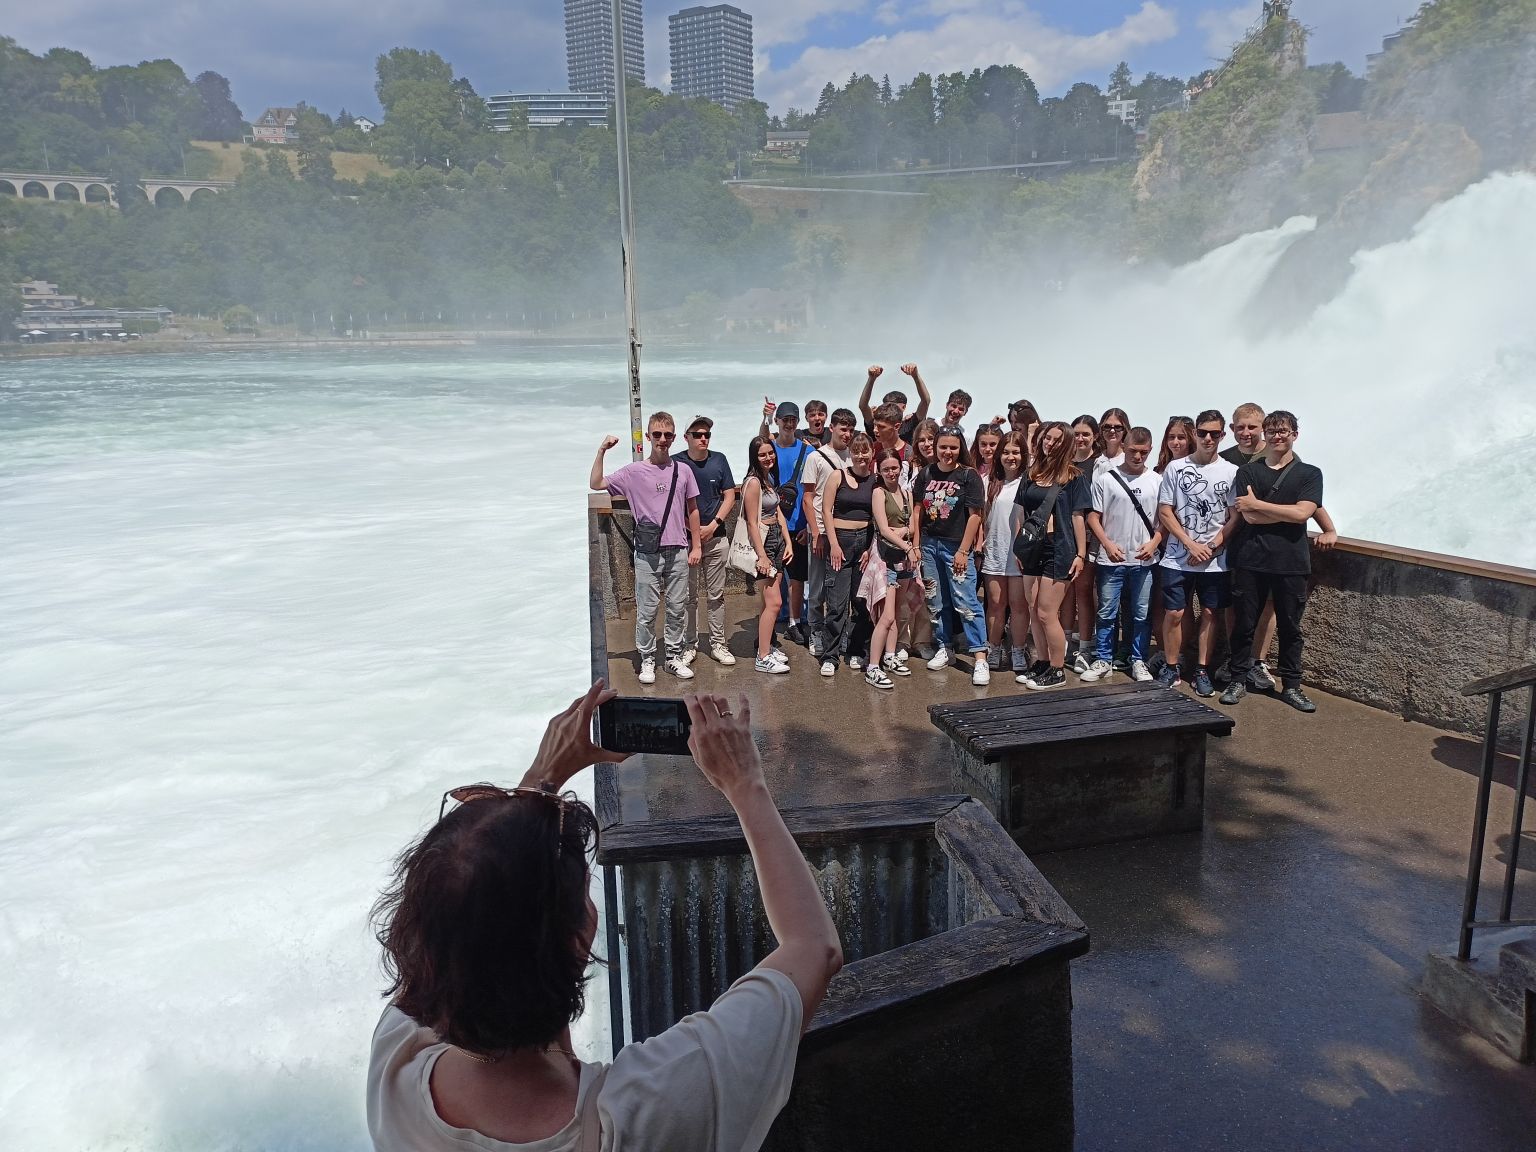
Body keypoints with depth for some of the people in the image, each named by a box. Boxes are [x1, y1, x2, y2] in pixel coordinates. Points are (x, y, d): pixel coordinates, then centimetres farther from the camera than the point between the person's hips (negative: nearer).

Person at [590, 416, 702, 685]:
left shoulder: (683, 471, 5)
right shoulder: (634, 472, -1)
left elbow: (692, 510, 11)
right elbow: (596, 484, -5)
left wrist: (696, 546, 10)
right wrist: (602, 451, -13)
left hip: (678, 552, 2)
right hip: (647, 554, -2)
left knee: (678, 609, 9)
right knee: (646, 612, 3)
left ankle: (674, 657, 22)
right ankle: (647, 660, 16)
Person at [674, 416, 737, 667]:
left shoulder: (719, 460, 5)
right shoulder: (676, 463, -3)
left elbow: (729, 497, 5)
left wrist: (713, 525, -7)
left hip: (717, 538, 2)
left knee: (717, 595, 7)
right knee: (689, 596, 4)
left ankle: (718, 644, 14)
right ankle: (690, 644, 14)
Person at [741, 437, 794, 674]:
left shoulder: (770, 479, 14)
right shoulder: (753, 482, -14)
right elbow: (752, 523, -17)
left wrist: (788, 542, 7)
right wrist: (762, 556, -19)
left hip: (776, 540, 9)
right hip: (762, 542, -9)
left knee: (770, 601, 12)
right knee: (774, 602, -10)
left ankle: (766, 646, 23)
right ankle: (763, 658, -4)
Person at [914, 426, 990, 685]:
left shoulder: (969, 476, -6)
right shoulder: (926, 474, 7)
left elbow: (975, 516, -8)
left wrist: (963, 551, -12)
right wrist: (916, 545, 5)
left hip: (956, 546, -5)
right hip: (930, 544, 5)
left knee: (966, 602, -8)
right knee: (936, 602, 12)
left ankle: (980, 658, -5)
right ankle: (943, 648, 26)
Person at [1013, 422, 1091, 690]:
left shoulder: (1073, 477, -3)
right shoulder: (1031, 474, 10)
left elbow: (1078, 516, -5)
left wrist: (1080, 554, -8)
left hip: (1059, 550, -5)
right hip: (1033, 548, 5)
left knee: (1046, 613, -6)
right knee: (1034, 611, 9)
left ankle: (1057, 671, 6)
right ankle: (1041, 663, 23)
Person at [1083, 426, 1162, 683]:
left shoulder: (1157, 481, 4)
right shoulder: (1105, 479, 0)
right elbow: (1093, 517, 0)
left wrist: (1154, 543, -9)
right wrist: (1107, 544, -11)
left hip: (1144, 560, 1)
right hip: (1112, 559, -1)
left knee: (1142, 615, 8)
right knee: (1107, 613, 5)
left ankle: (1139, 661, 19)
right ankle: (1103, 660, 15)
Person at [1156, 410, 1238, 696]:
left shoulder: (1231, 472, 0)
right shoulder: (1176, 468, 0)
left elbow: (1235, 518, 0)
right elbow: (1165, 512, -1)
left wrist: (1211, 548, -10)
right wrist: (1192, 545, -10)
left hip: (1215, 560, 0)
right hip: (1178, 557, 0)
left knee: (1209, 613, 7)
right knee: (1173, 614, 1)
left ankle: (1202, 671, 17)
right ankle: (1172, 668, 15)